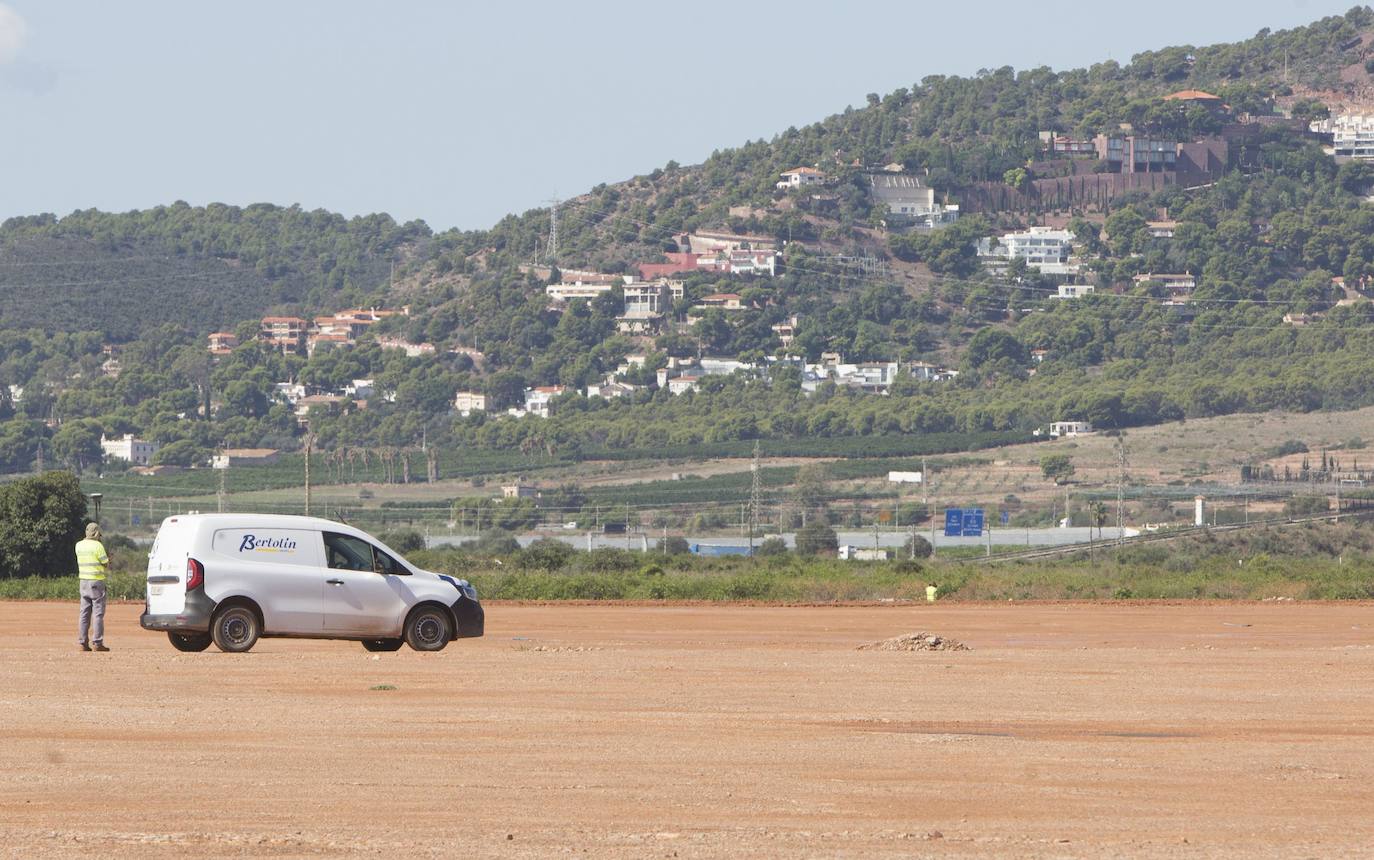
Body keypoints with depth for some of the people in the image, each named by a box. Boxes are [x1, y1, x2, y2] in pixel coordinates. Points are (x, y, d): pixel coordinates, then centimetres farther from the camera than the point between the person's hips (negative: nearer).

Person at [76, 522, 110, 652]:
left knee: (84, 612, 8)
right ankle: (97, 642, -7)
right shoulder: (97, 546, -11)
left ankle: (82, 642, 6)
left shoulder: (79, 545, 8)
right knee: (98, 613, -4)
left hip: (84, 581, 6)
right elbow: (106, 564, -7)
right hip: (96, 581, -6)